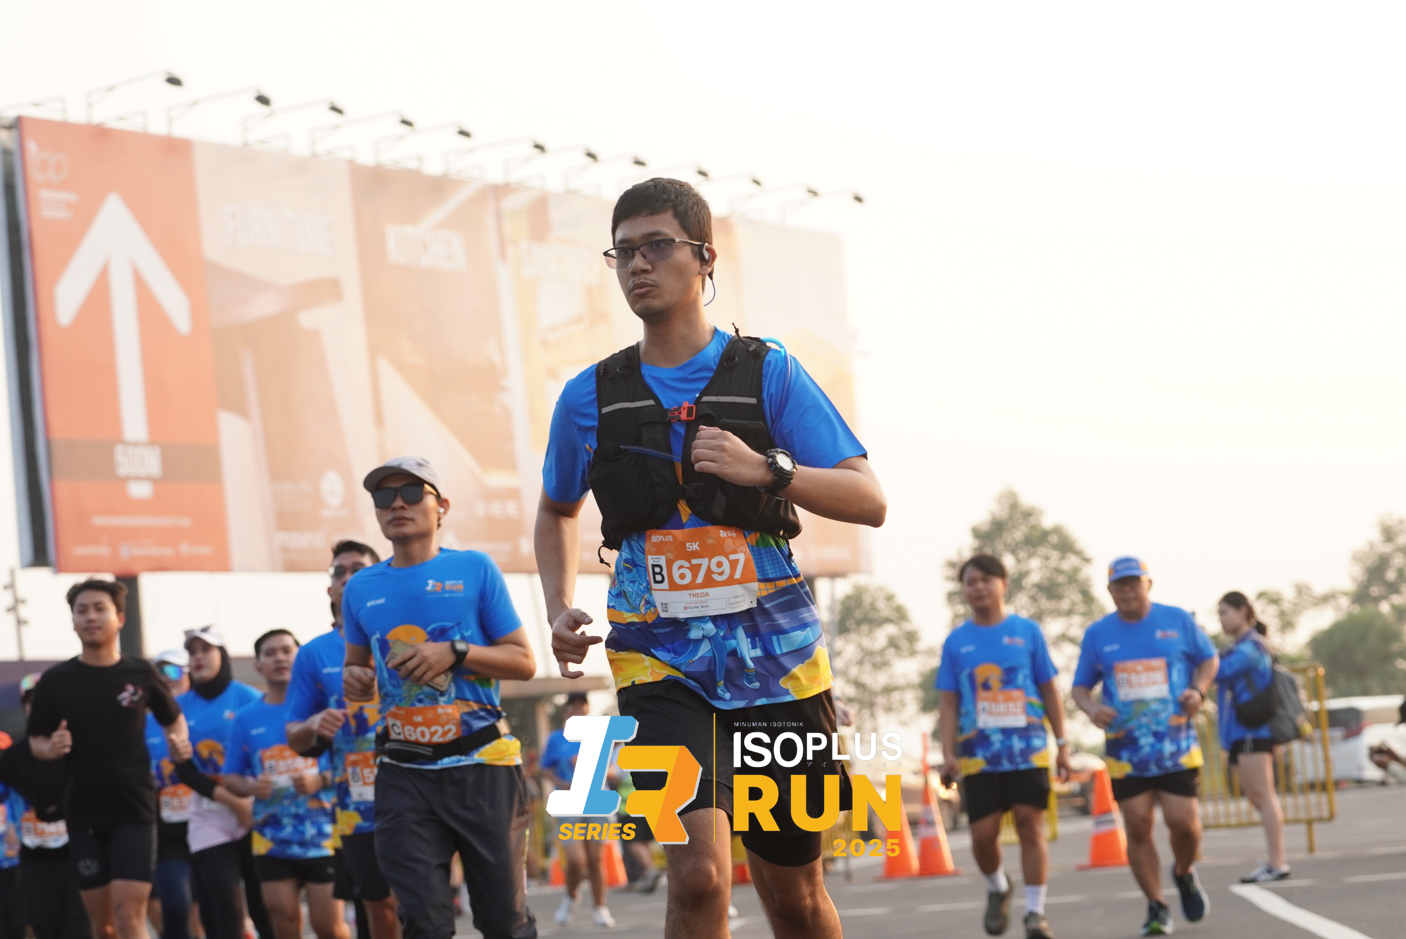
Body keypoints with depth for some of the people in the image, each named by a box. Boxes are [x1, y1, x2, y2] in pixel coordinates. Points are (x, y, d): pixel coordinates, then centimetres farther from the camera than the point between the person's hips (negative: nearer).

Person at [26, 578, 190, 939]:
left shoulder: (141, 674, 1)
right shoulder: (56, 680, 1)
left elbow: (173, 717, 17)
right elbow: (36, 741, 8)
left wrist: (179, 740, -5)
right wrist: (51, 748, -14)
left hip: (134, 809, -2)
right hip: (83, 811, 2)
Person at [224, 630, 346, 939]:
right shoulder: (246, 719, 9)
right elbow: (231, 777, 14)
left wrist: (321, 780, -17)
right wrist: (251, 787, -8)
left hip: (323, 834, -3)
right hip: (272, 839, 3)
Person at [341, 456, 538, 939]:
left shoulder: (475, 569, 3)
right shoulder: (361, 589, 12)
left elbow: (523, 661, 2)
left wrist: (455, 652, -13)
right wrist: (355, 681, 1)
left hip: (481, 766, -2)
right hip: (405, 774, 2)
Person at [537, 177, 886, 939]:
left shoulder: (767, 374, -2)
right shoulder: (591, 397, 5)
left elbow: (869, 501, -6)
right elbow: (557, 510, 23)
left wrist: (766, 469, -22)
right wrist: (560, 610, 7)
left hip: (775, 652, 0)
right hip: (661, 659, 0)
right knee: (700, 871, -22)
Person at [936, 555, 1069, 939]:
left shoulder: (1027, 631, 4)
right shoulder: (956, 642, 6)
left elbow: (1049, 690, 7)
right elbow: (949, 703, 7)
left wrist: (1062, 743, 4)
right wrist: (948, 753, -2)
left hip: (1028, 749, -1)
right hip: (979, 754, 1)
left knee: (1030, 824, -8)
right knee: (983, 833, -3)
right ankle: (997, 888, 26)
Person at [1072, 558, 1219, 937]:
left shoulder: (1178, 621, 2)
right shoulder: (1097, 634, 4)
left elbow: (1209, 659, 14)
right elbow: (1080, 687, 12)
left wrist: (1198, 690, -7)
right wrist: (1092, 709, -11)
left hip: (1177, 745, -1)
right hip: (1126, 749, 1)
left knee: (1183, 821, -8)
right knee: (1137, 826, -3)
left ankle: (1185, 874, 25)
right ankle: (1156, 907, 10)